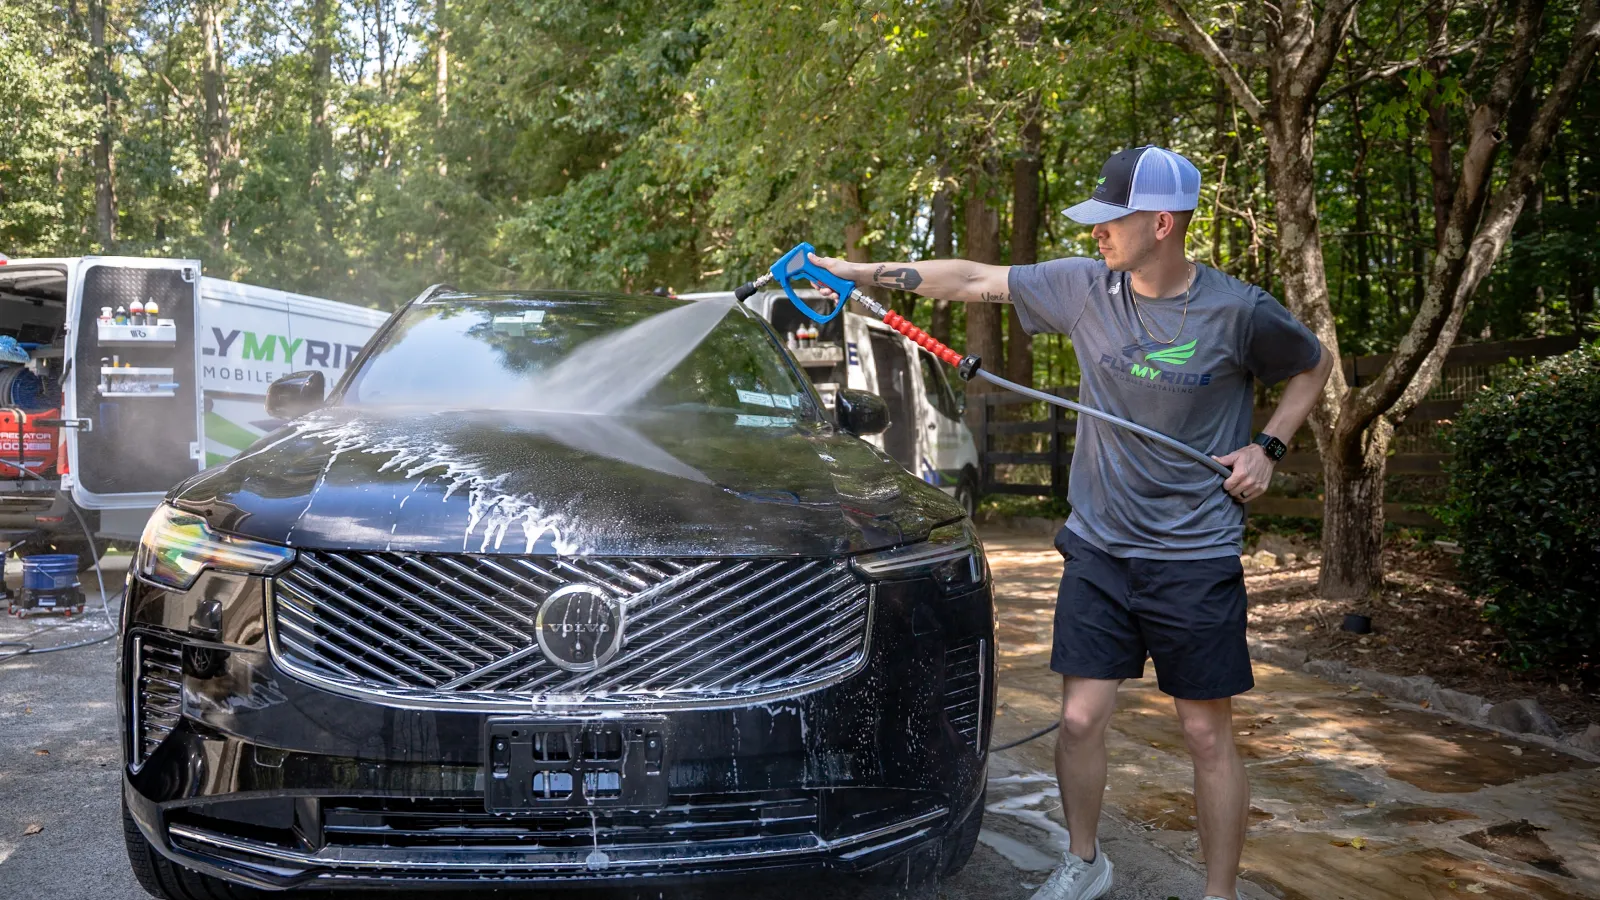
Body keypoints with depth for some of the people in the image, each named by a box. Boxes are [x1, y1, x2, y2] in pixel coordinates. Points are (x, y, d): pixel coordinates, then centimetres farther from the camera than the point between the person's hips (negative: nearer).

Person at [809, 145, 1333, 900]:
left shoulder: (1240, 313, -9)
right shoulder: (1085, 286, -3)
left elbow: (1313, 367, 9)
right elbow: (975, 280, 3)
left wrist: (1268, 447, -4)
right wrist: (868, 272, 1)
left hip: (1197, 560, -2)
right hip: (1098, 548, 3)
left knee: (1208, 735, 4)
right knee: (1081, 719, 6)